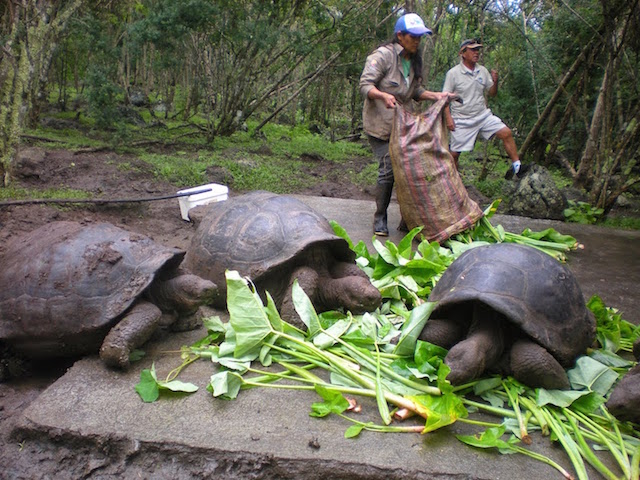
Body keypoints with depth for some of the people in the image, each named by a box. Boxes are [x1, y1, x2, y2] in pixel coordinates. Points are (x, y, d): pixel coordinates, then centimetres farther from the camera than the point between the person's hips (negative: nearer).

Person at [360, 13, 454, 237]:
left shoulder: (414, 61, 11)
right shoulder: (383, 55, -12)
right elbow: (365, 84, -17)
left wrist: (435, 95, 1)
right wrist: (383, 95, -35)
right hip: (379, 124, -7)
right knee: (388, 170, -12)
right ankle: (380, 218, 5)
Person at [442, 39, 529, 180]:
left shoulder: (483, 71, 7)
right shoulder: (453, 73, -7)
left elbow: (492, 93, 12)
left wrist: (495, 81, -8)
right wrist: (448, 118, -17)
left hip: (483, 115, 4)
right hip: (461, 120, -4)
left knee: (506, 133, -9)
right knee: (454, 153, -2)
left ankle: (516, 166, -1)